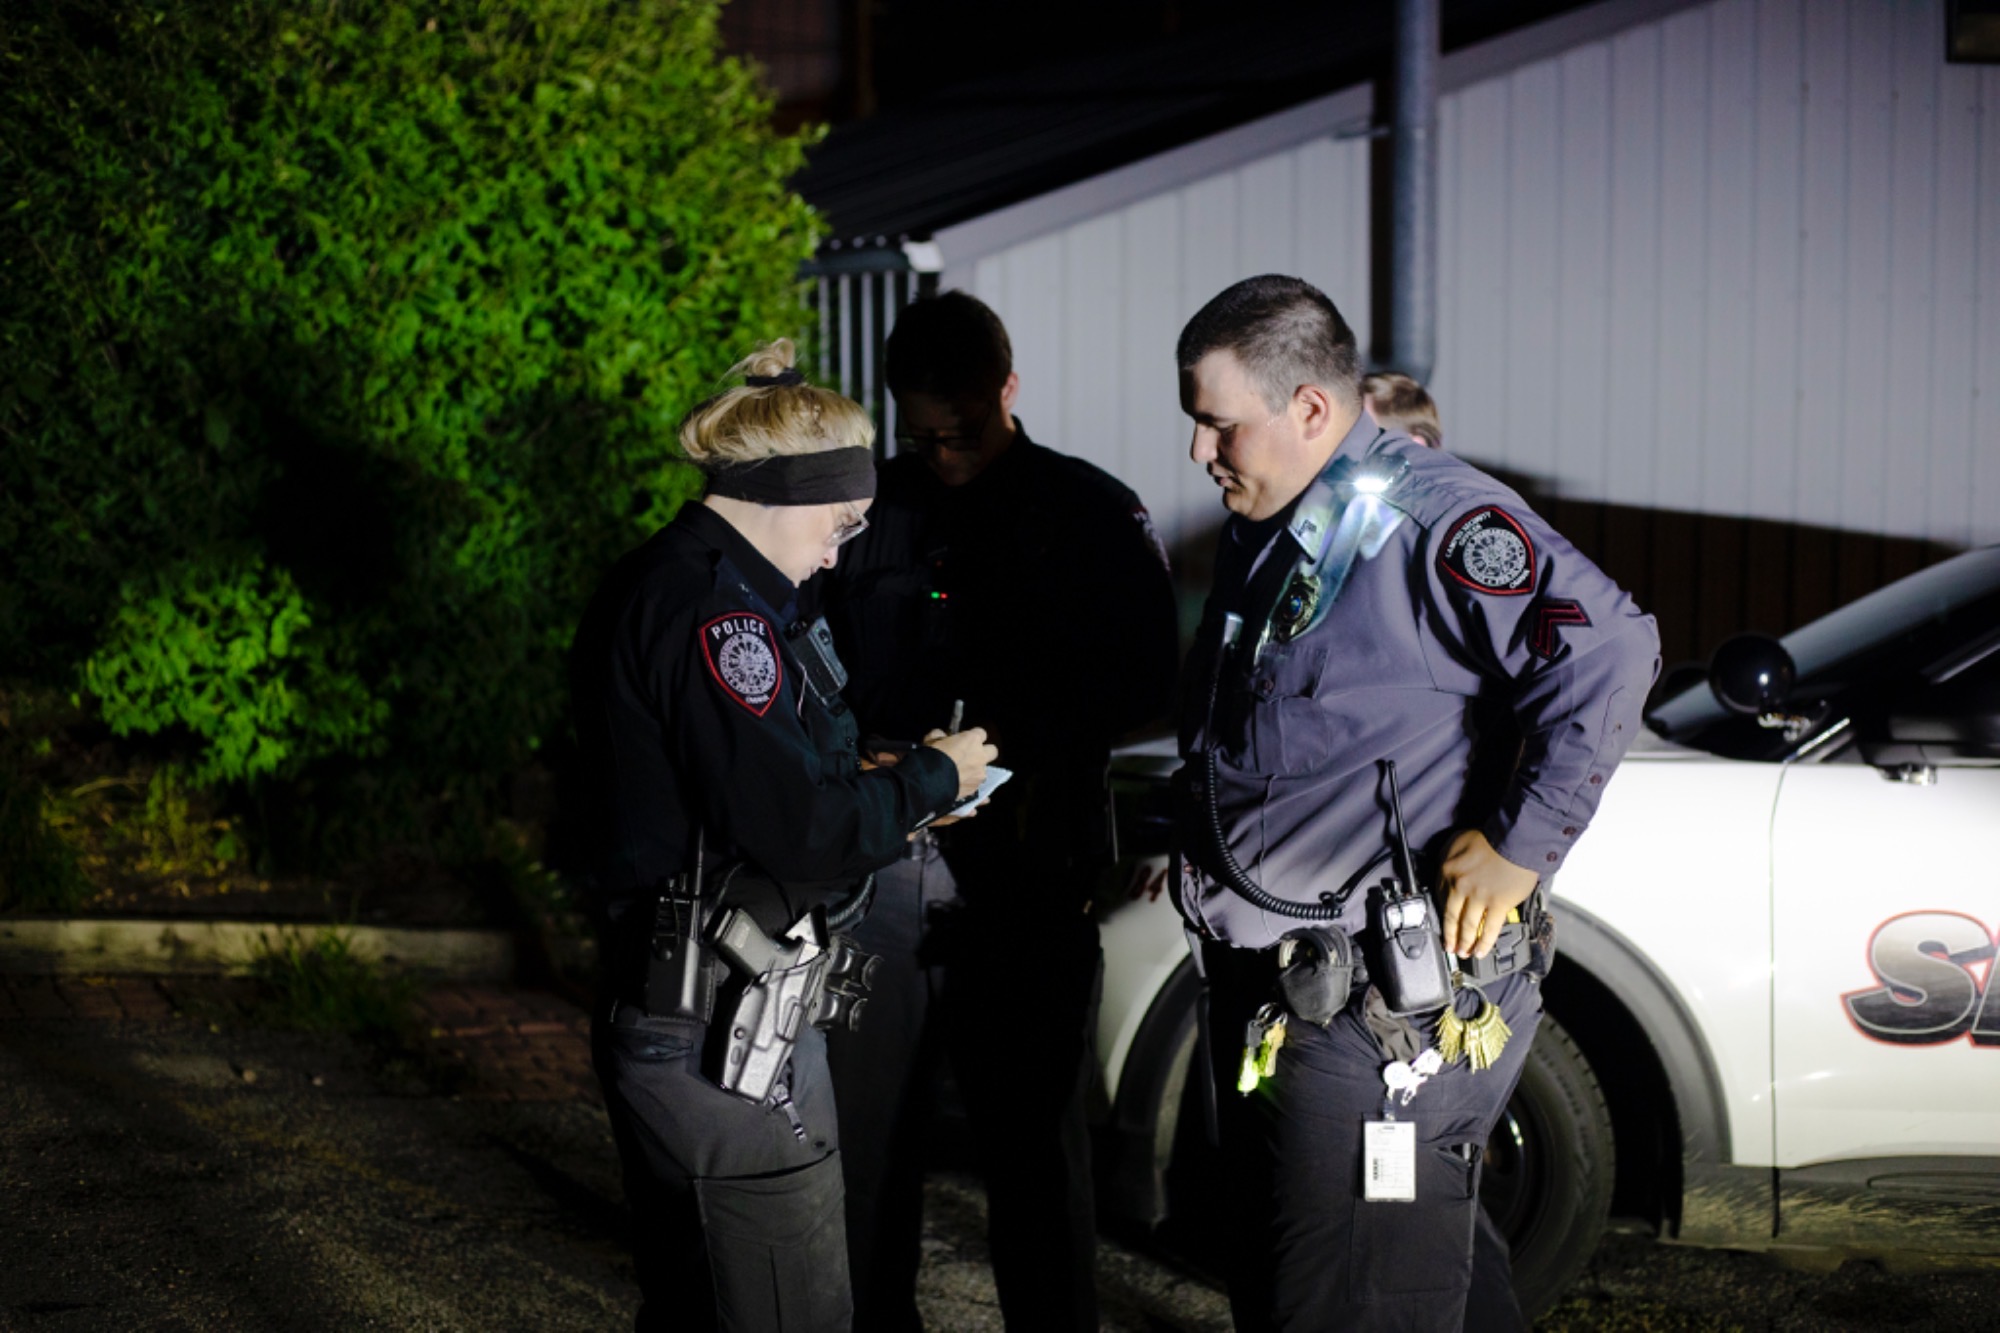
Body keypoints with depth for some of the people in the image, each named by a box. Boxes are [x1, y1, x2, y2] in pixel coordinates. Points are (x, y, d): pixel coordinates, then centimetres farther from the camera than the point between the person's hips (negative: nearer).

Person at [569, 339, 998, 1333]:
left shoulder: (650, 589, 13)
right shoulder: (714, 611, -19)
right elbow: (802, 828, -22)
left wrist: (884, 792, 11)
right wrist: (931, 778, -6)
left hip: (660, 1018, 11)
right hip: (728, 1040, -11)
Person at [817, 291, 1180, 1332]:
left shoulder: (1094, 515, 3)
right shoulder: (864, 512, 8)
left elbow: (1143, 682, 2)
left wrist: (1032, 742, -13)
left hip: (1026, 869, -2)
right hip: (880, 863, 2)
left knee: (1034, 1138, 4)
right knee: (865, 1131, 6)